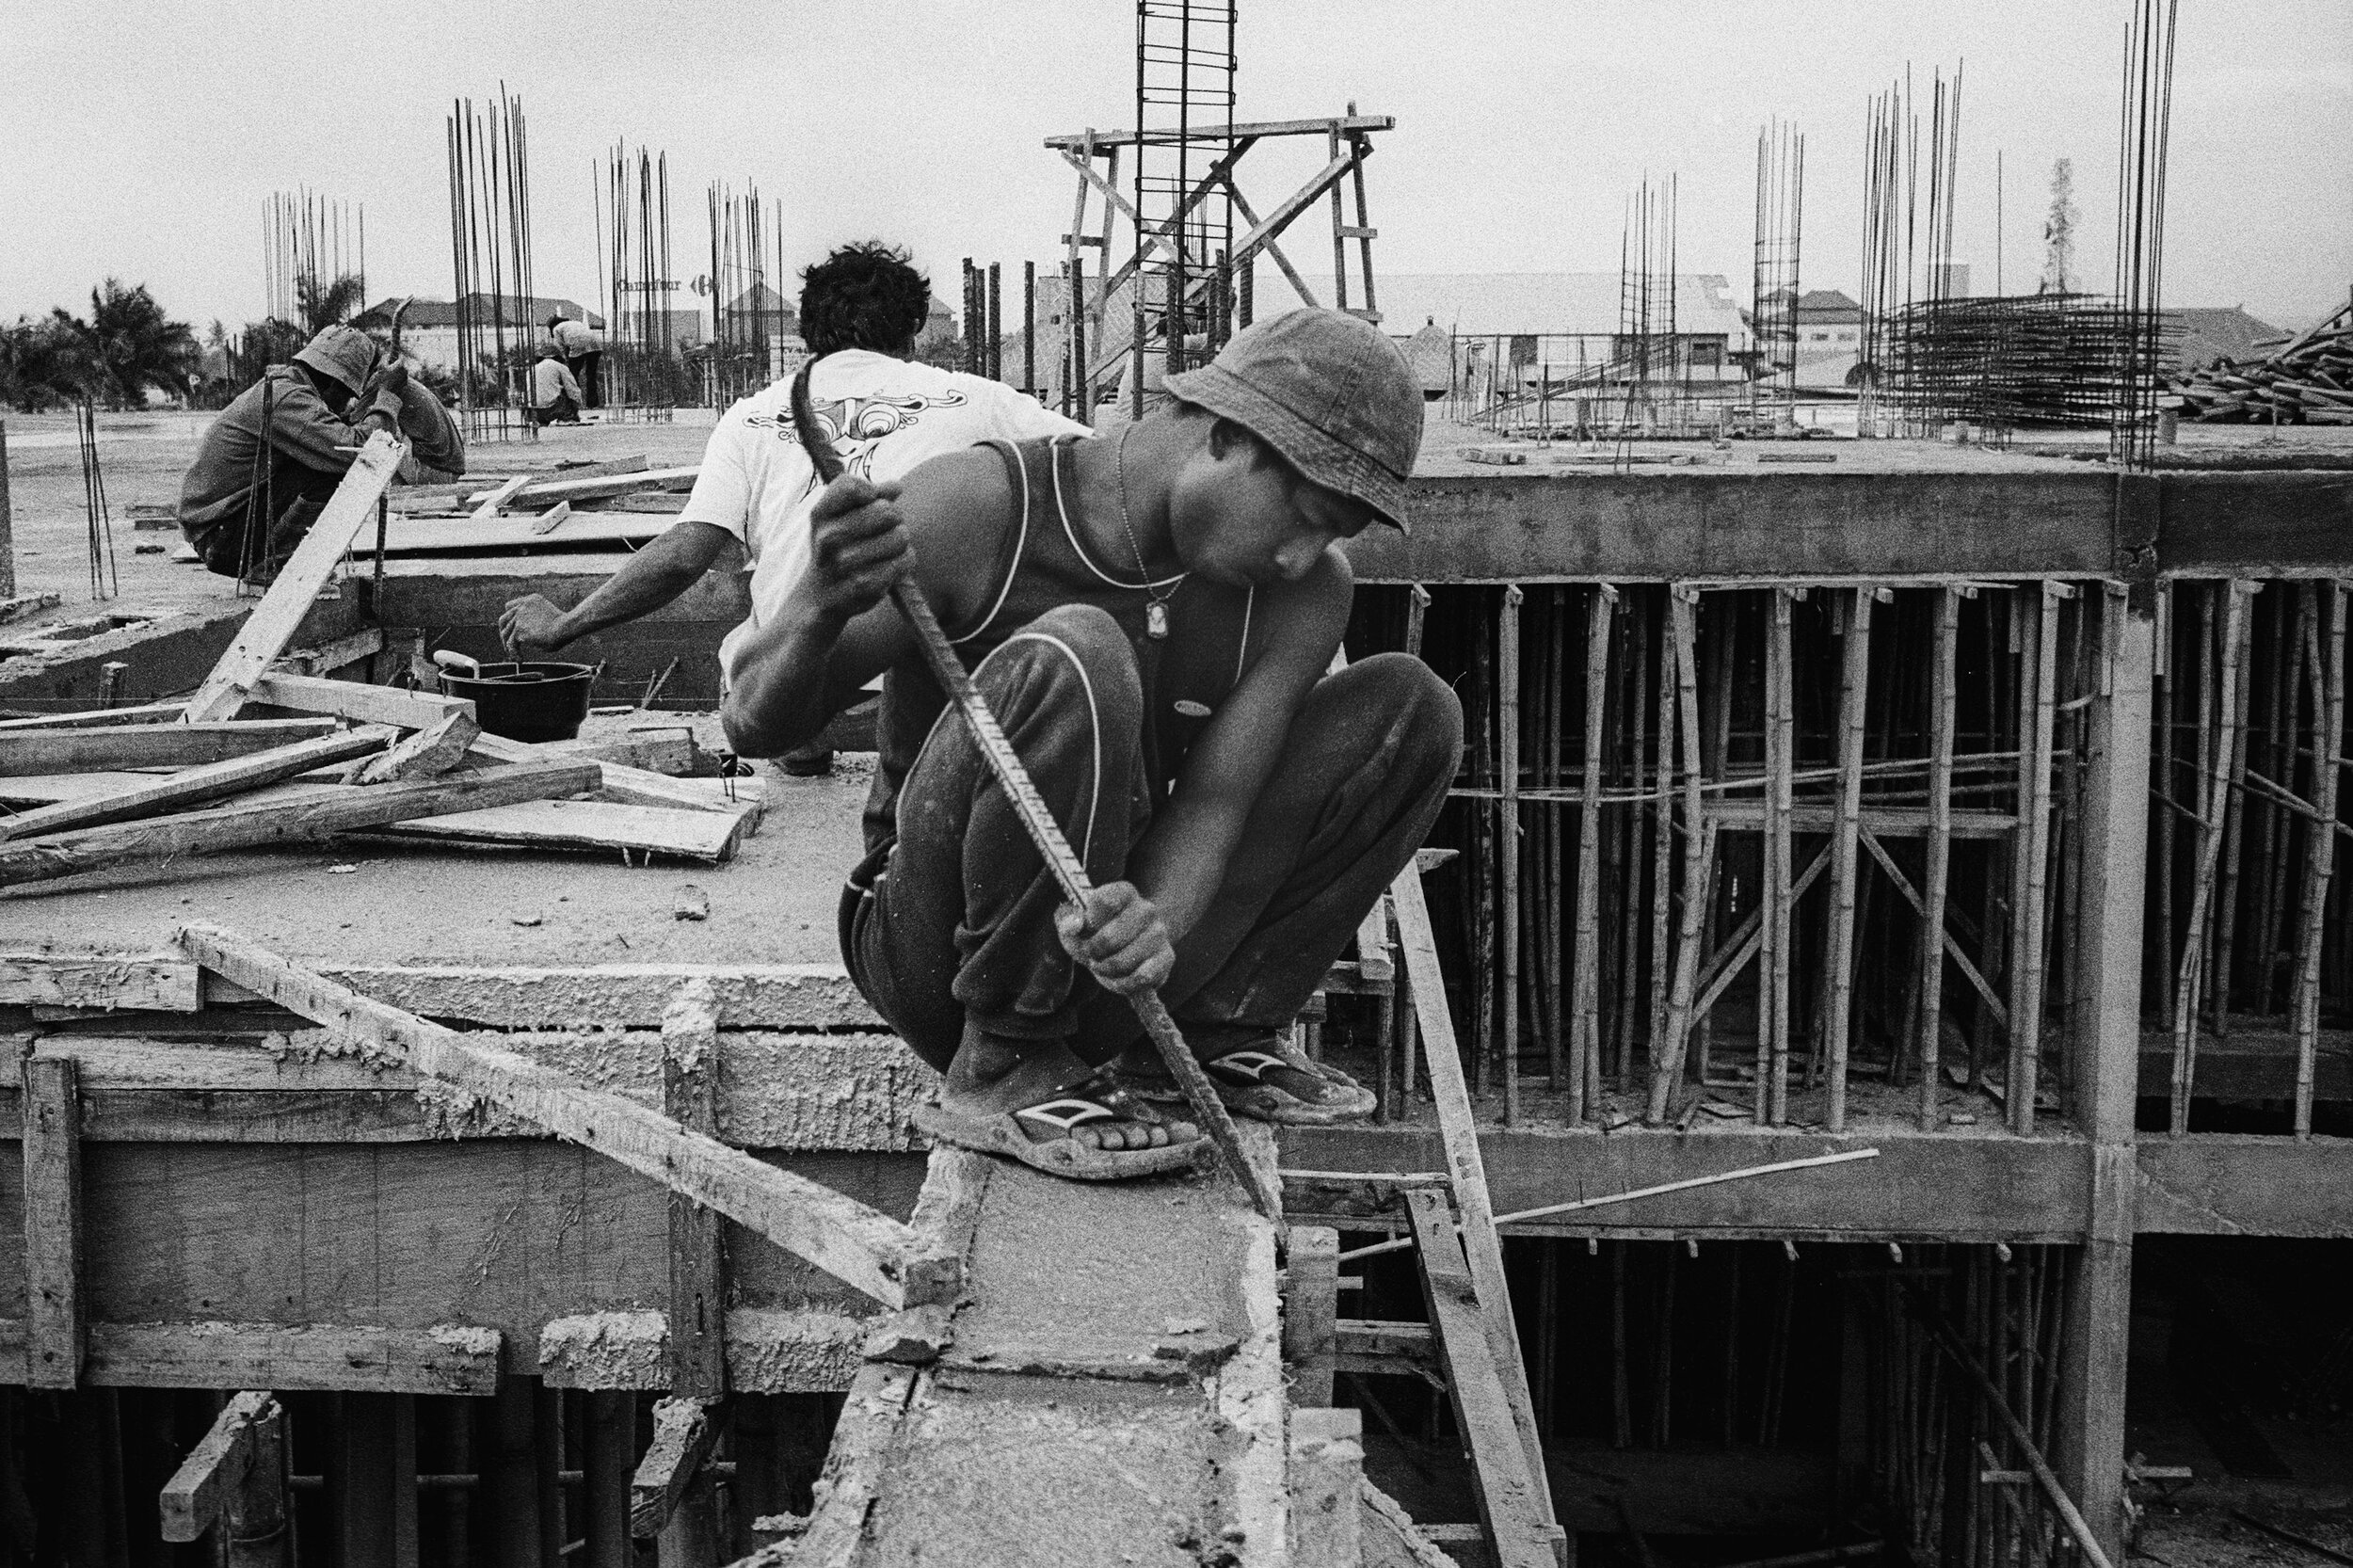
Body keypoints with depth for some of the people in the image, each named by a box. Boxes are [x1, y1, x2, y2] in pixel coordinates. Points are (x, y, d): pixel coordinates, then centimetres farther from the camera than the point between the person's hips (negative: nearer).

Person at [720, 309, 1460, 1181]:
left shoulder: (1305, 595, -6)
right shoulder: (975, 510, -18)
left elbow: (1211, 803, -14)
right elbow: (755, 726, -16)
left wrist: (1158, 926, -38)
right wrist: (823, 604, -40)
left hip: (1102, 941, 5)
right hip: (930, 949, -5)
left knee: (1410, 706, -4)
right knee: (1073, 659, -34)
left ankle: (1208, 1035, 1)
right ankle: (1005, 1074, -20)